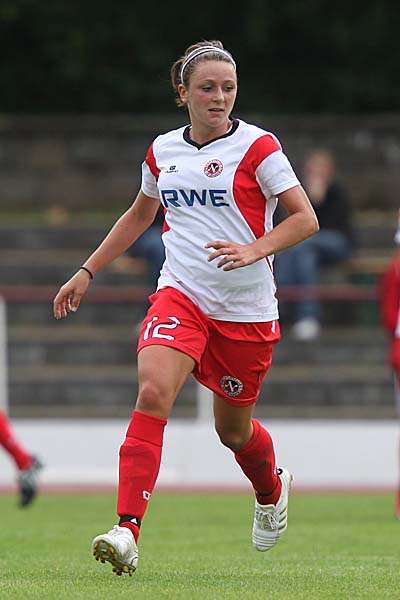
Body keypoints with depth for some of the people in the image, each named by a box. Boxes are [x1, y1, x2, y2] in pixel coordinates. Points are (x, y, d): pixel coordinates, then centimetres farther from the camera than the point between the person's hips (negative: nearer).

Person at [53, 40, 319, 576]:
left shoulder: (257, 146, -7)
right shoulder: (163, 151, 7)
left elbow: (305, 218, -10)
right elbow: (139, 215, 25)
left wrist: (254, 251, -26)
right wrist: (87, 272, 23)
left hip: (245, 308, -2)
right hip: (180, 294, 2)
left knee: (233, 431, 11)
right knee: (153, 391, -24)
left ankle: (272, 488, 48)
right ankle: (127, 529, -30)